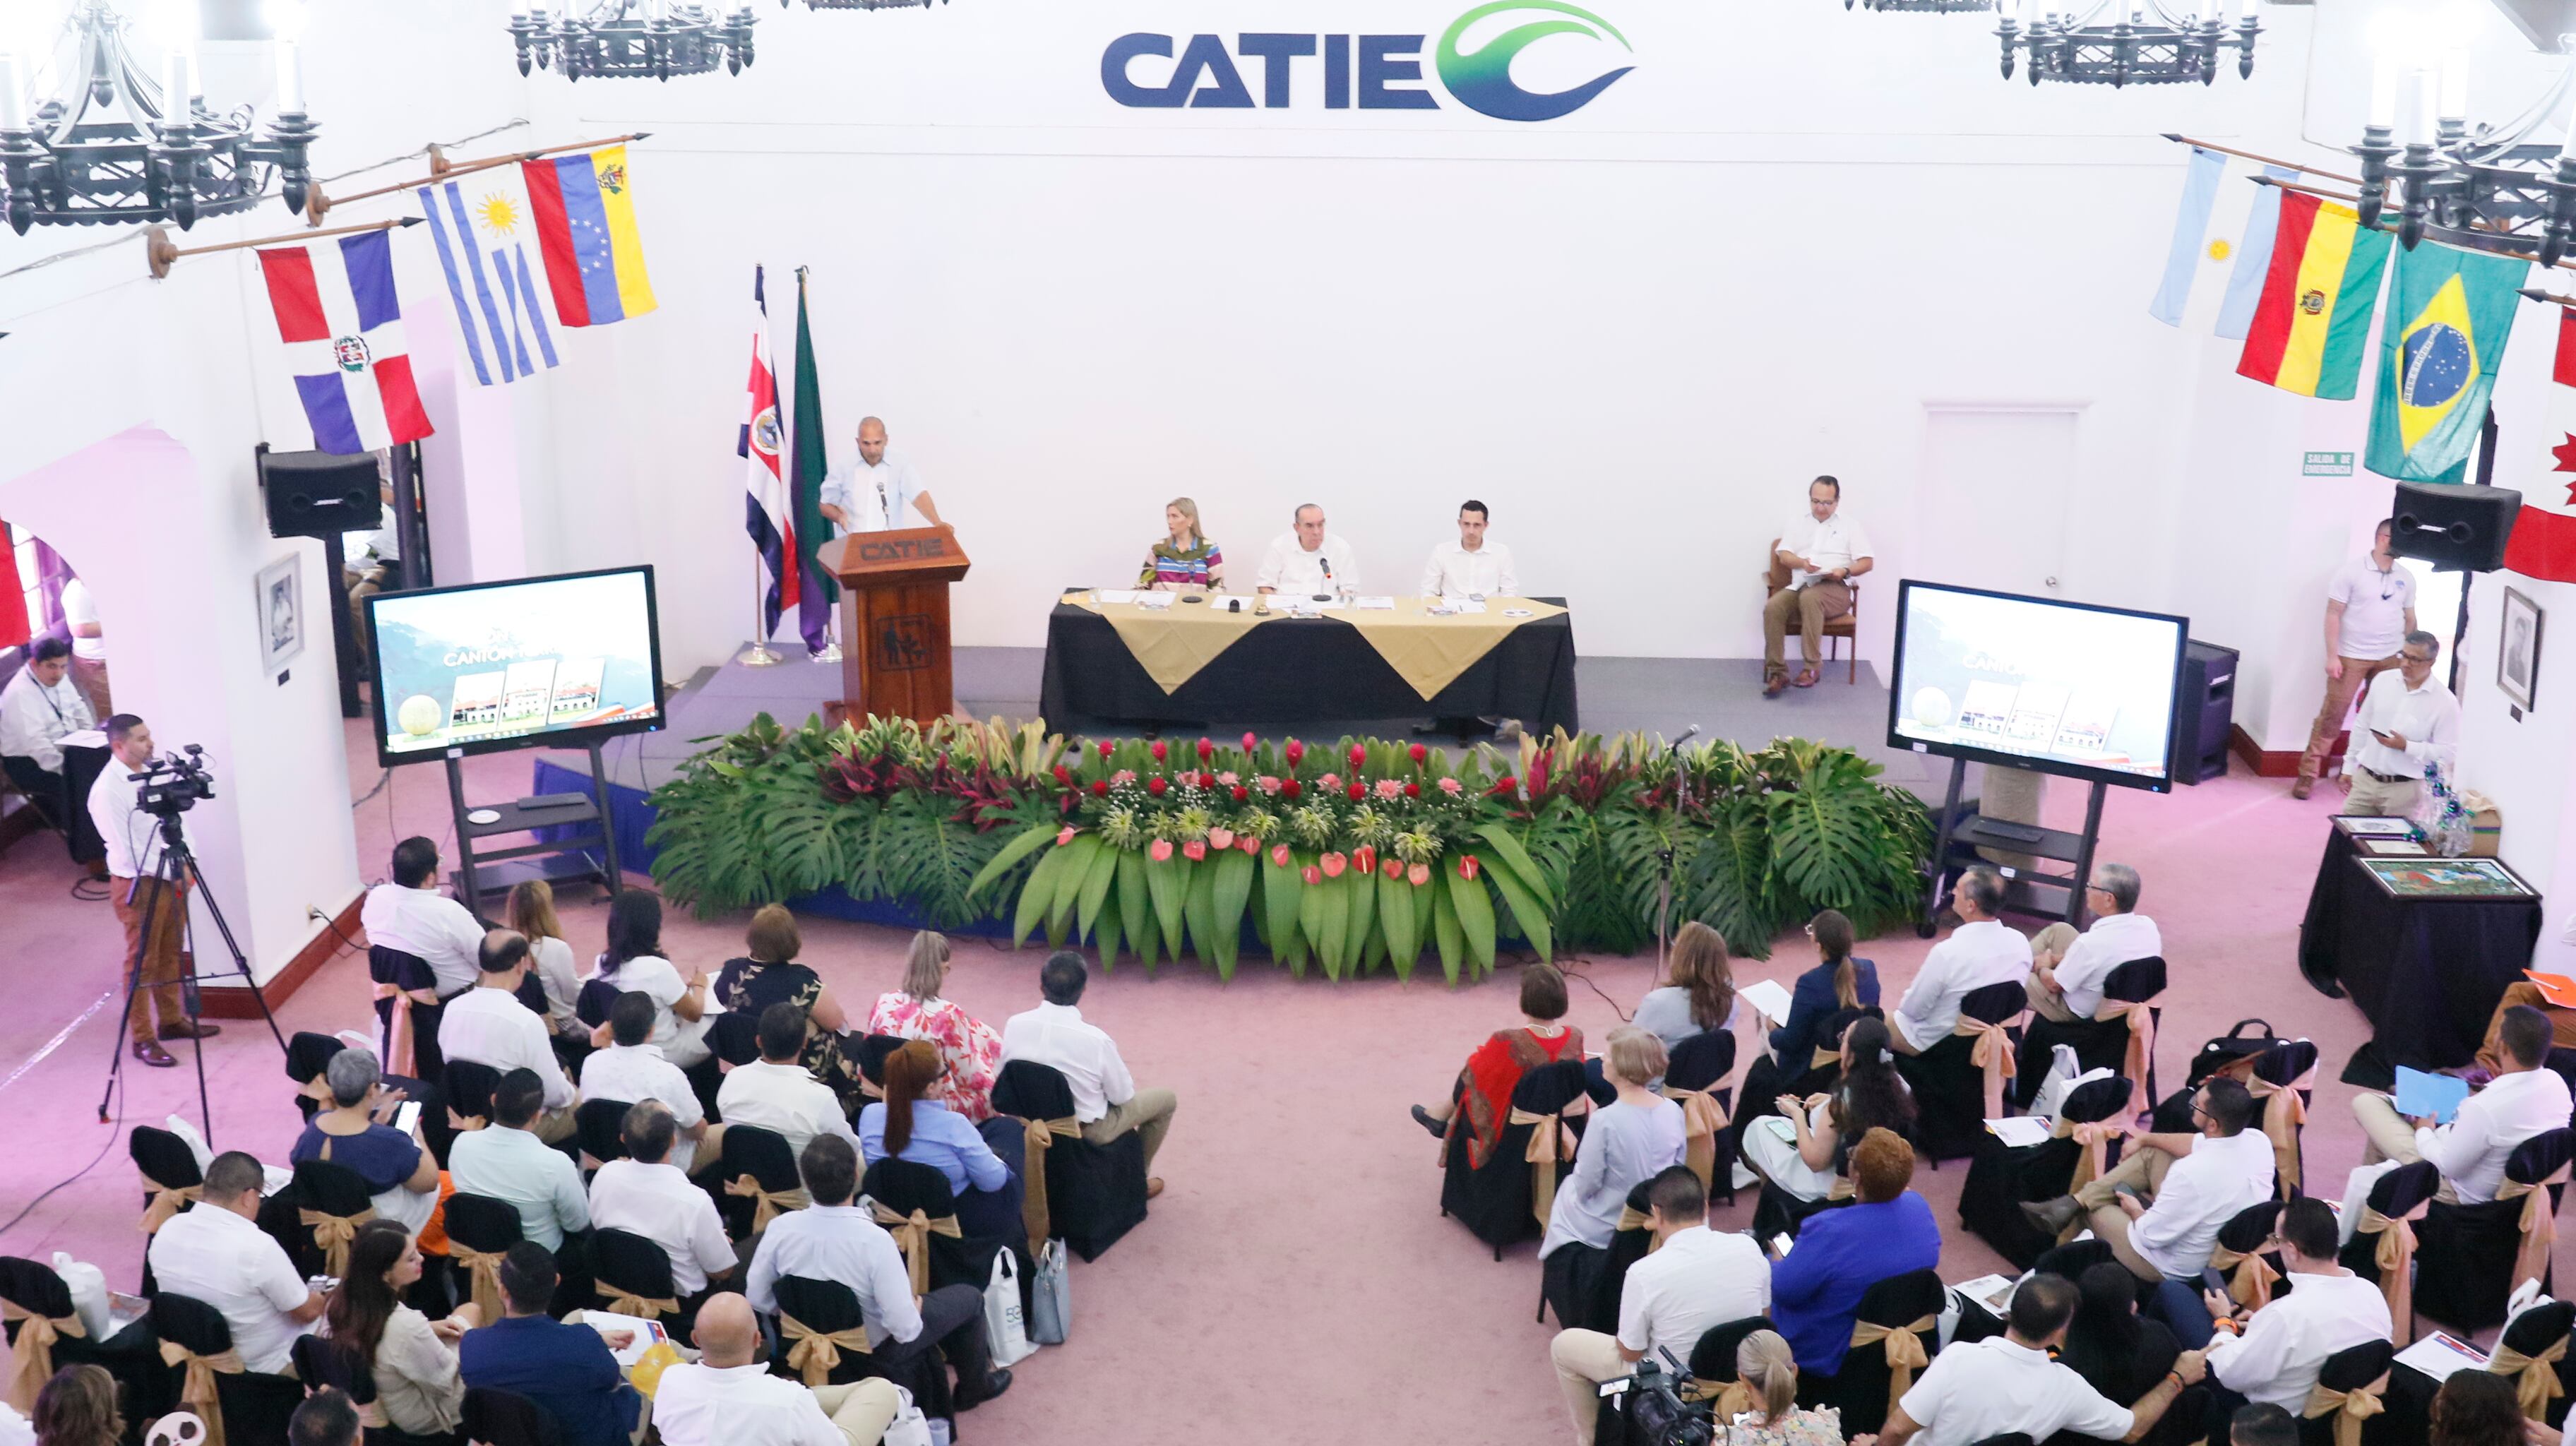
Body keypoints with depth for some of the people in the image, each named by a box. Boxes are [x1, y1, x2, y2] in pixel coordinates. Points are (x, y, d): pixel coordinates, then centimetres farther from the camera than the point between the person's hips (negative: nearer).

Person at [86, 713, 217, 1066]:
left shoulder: (152, 769, 2)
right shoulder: (106, 791, -20)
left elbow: (176, 818, 10)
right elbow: (128, 851, -19)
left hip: (172, 875, 7)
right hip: (139, 883, -7)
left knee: (170, 955, 17)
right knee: (141, 962, 1)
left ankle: (172, 1020, 30)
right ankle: (143, 1039, 8)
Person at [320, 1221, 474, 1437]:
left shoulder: (340, 1300, -20)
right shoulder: (405, 1326, -41)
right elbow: (447, 1381, -24)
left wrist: (428, 1329, -2)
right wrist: (461, 1329, -7)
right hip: (419, 1420, -7)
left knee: (470, 1309, 21)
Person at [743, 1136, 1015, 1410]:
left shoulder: (780, 1227, -23)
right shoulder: (875, 1241, -35)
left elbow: (757, 1298, -9)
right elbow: (905, 1329, -30)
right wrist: (915, 1306, -7)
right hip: (873, 1349, -4)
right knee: (969, 1296, 17)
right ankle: (975, 1385, 38)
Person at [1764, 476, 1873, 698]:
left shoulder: (1849, 526, 13)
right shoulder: (1798, 526, 21)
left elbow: (1867, 562, 7)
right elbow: (1783, 555, 8)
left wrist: (1845, 571, -13)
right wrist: (1802, 562, -14)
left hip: (1835, 588, -3)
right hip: (1800, 585, 3)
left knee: (1810, 597, -39)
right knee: (1772, 607, -30)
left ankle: (1812, 668, -36)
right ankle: (1778, 672, -25)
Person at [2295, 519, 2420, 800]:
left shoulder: (2406, 577, 7)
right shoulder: (2351, 571, -8)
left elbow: (2409, 618, 15)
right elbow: (2333, 614, -9)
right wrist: (2332, 656, -14)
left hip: (2389, 659, 5)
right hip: (2351, 657, -5)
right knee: (2332, 715, -5)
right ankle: (2308, 774, -1)